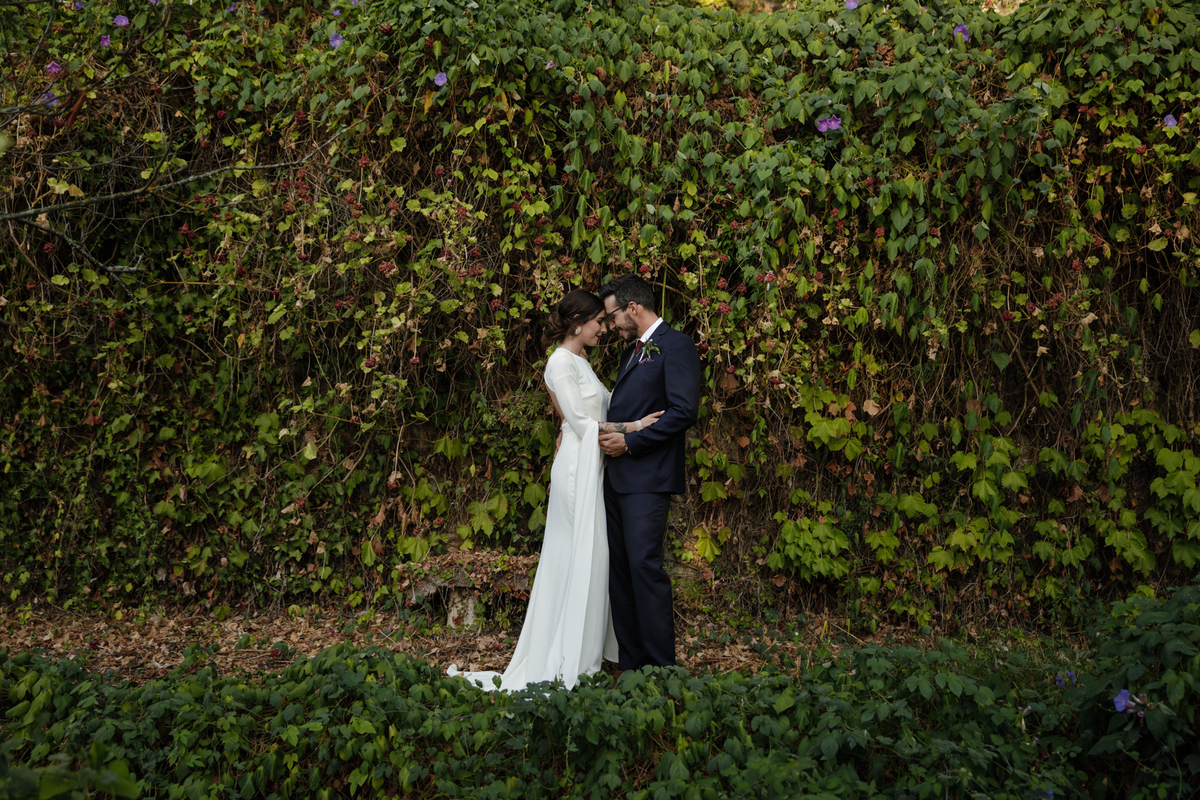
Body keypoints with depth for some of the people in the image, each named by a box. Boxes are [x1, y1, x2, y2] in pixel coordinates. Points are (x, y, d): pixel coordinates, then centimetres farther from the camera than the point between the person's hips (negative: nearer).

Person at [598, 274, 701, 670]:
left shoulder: (676, 346, -6)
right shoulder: (632, 349, 22)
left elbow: (684, 411, -16)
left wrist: (630, 442, -15)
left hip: (648, 478, -9)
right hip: (618, 475, 9)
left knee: (645, 566, -10)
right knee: (620, 569, 9)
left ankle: (660, 667, -2)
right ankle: (630, 664, 15)